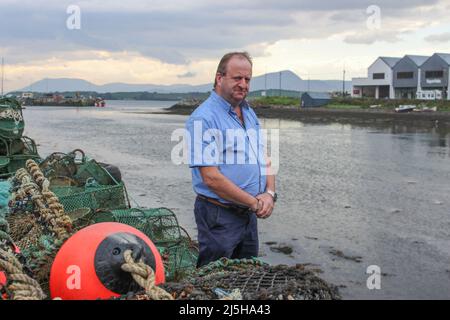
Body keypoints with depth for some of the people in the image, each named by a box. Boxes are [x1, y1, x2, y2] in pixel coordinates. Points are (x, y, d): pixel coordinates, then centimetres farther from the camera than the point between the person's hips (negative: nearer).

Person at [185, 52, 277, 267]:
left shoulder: (250, 114, 12)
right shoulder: (203, 118, -16)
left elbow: (264, 159, 14)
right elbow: (211, 178, -21)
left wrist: (269, 193, -6)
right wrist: (255, 203, -14)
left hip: (248, 215, 8)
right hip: (219, 216, -8)